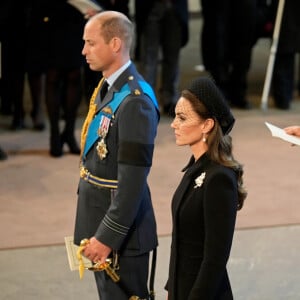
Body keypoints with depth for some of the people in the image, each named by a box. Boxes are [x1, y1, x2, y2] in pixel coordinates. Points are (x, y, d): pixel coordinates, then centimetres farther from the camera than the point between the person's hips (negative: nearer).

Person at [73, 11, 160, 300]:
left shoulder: (135, 100, -23)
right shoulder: (106, 87, 7)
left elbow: (133, 180, -25)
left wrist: (108, 236, -22)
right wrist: (95, 230, 16)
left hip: (120, 225, -9)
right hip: (98, 217, 9)